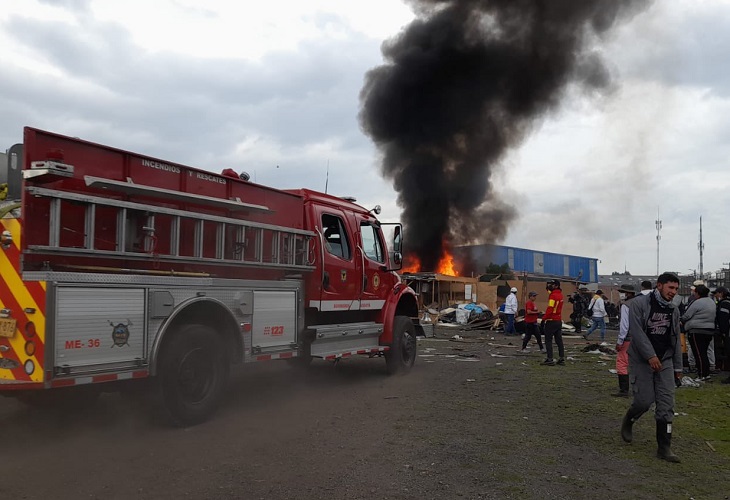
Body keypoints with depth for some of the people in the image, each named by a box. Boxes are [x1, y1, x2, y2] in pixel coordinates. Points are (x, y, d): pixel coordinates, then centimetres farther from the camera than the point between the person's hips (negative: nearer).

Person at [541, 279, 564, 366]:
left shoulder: (553, 295, -17)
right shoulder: (560, 294, 9)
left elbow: (550, 309, -21)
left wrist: (544, 318, -15)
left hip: (551, 321, -8)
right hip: (559, 321, 8)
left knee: (548, 340, -2)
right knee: (559, 340, 12)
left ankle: (550, 359, -2)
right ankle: (562, 359, 15)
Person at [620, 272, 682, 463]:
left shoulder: (674, 311, 10)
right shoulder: (639, 304, -9)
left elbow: (676, 340, 14)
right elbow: (637, 332, -16)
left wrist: (678, 367, 14)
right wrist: (651, 356, -23)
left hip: (665, 361, 5)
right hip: (642, 360, -5)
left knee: (666, 404, -1)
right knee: (645, 400, -5)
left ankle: (664, 447, 6)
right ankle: (628, 422, 27)